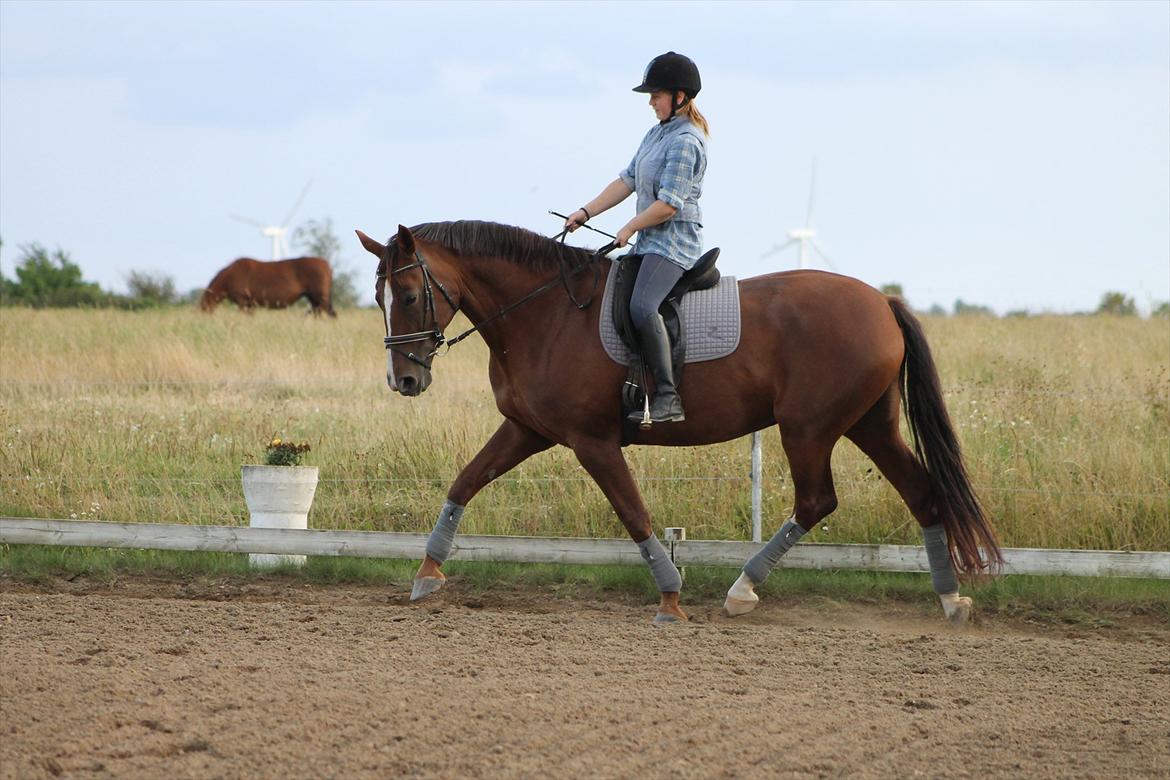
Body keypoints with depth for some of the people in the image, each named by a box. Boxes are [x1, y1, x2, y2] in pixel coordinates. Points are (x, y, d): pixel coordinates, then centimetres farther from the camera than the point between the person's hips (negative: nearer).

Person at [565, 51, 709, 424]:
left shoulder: (685, 141, -15)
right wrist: (585, 213, 9)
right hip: (649, 241, 11)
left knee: (641, 306, -32)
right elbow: (627, 181, 18)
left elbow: (668, 204, -20)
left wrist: (629, 228, -8)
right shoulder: (658, 134, 16)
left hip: (674, 242, -11)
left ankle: (667, 398, -34)